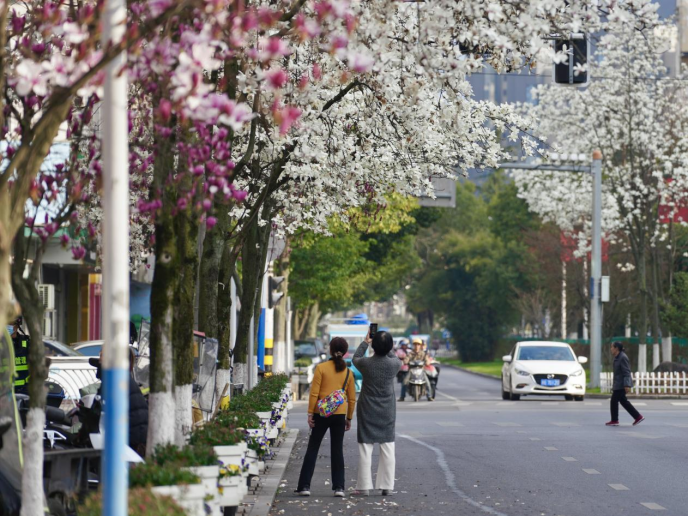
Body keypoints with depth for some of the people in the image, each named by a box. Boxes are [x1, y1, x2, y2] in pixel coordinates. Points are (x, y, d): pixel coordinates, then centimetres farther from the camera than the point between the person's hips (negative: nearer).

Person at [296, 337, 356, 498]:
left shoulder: (321, 368, -5)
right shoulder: (348, 372, 4)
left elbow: (314, 393, -8)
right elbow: (352, 398, 7)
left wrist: (310, 413, -3)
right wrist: (349, 418, 15)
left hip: (321, 414, -2)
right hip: (340, 414, 2)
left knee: (312, 449, 5)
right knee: (337, 451, 7)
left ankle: (305, 486, 3)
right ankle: (339, 487, 3)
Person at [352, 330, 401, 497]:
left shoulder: (366, 363, -15)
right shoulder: (393, 364, -12)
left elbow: (355, 359, 9)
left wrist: (365, 343, 18)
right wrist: (385, 345, 15)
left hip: (367, 411, -1)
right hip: (387, 413, 1)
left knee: (366, 449, 2)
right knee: (387, 448, 7)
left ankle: (364, 486, 1)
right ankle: (387, 486, 6)